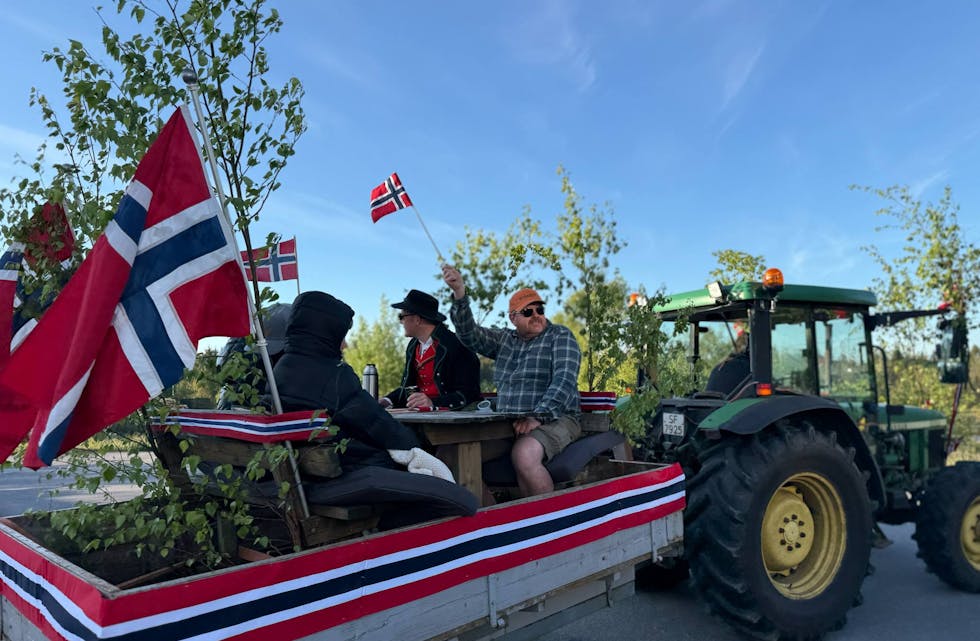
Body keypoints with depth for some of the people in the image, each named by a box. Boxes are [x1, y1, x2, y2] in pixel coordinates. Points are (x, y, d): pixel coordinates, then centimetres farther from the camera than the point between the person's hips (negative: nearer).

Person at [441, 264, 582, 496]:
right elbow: (469, 334, 5)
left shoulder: (560, 336, 2)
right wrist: (459, 293, -10)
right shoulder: (504, 340, 17)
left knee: (524, 456, -36)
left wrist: (538, 417, -24)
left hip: (554, 420, -5)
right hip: (508, 424, 6)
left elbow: (564, 380, -11)